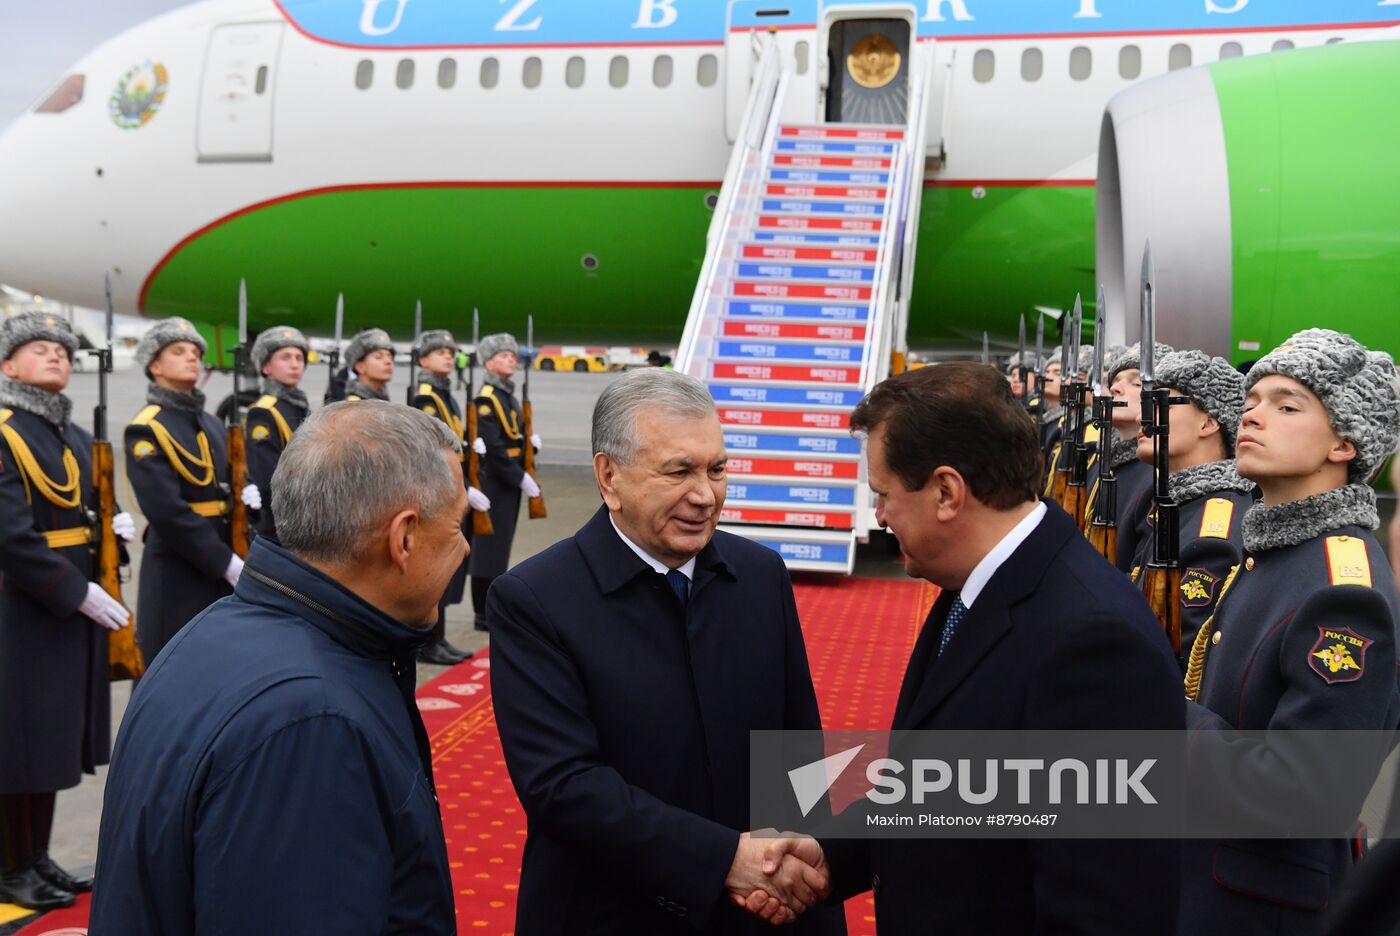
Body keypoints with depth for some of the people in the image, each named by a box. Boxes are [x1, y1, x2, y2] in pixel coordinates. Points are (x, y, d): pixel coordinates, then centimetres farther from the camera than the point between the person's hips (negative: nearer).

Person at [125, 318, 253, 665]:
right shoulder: (146, 430, -9)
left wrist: (246, 494, -4)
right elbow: (166, 510, -18)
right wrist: (226, 562, -20)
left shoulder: (212, 425, 15)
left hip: (224, 570, 7)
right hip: (177, 573, -7)